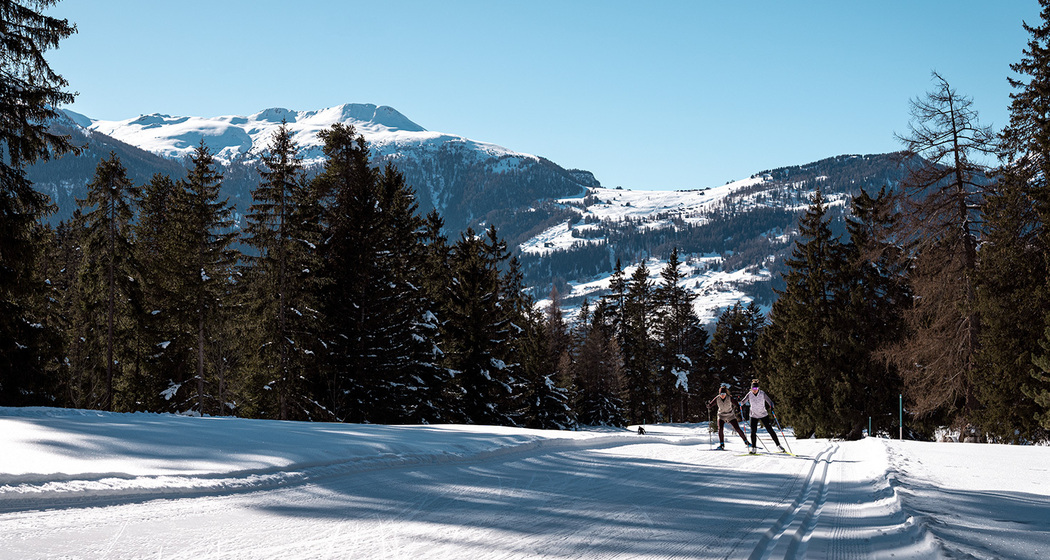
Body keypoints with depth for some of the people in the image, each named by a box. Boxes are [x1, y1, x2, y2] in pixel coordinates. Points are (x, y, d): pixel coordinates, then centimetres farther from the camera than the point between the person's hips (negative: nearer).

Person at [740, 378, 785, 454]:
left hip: (764, 415, -2)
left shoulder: (762, 394, -13)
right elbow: (743, 401, -8)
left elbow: (770, 401, -13)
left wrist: (771, 407, -33)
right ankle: (753, 448, 4)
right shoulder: (749, 394, -7)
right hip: (754, 416, 2)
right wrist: (740, 403, -31)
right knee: (753, 431, -7)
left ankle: (778, 446, 5)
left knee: (770, 430, -4)